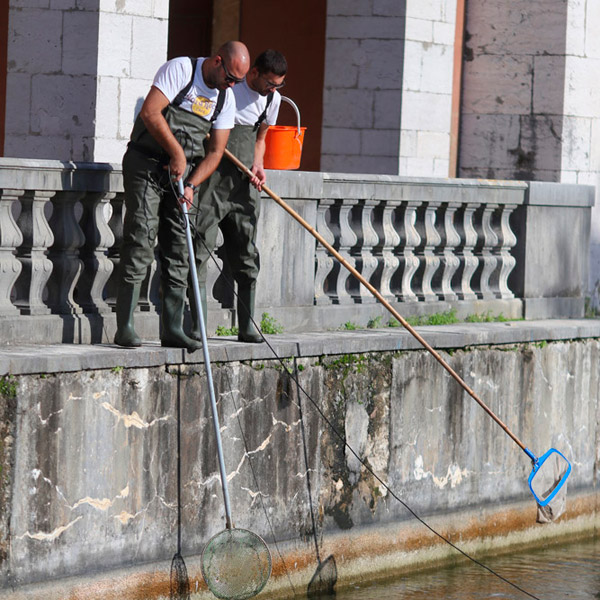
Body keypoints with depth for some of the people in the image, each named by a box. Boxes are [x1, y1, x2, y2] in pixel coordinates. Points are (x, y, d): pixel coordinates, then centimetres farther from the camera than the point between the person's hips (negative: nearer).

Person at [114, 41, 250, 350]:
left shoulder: (226, 98, 8)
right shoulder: (180, 70, -11)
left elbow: (216, 150, 6)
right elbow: (150, 113, -22)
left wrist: (192, 184, -9)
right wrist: (178, 154, -19)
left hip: (182, 173, 6)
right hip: (146, 165, -6)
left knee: (178, 250, 4)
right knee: (140, 243, -11)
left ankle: (172, 329, 9)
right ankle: (125, 327, -11)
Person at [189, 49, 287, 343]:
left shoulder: (272, 99, 9)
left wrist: (257, 165, 4)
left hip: (243, 182, 5)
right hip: (211, 176, -5)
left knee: (246, 254, 4)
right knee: (199, 246, -9)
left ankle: (247, 327, 10)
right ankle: (197, 326, -6)